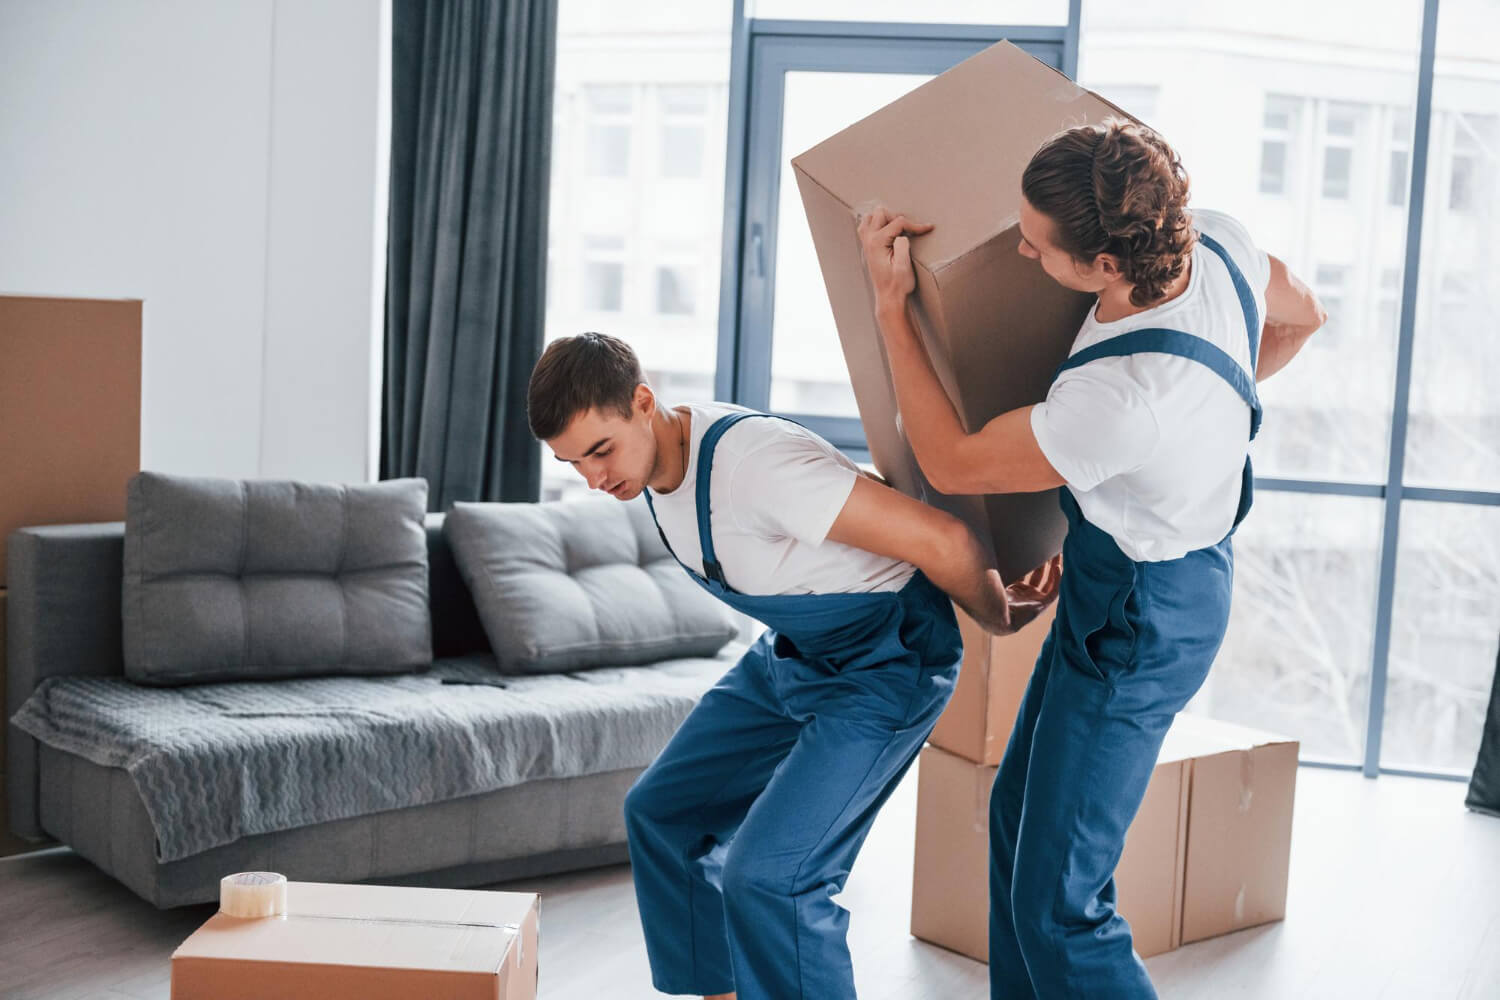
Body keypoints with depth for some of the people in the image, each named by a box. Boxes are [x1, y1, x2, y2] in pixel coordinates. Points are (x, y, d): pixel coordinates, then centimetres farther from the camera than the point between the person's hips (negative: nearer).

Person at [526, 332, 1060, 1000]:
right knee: (662, 812, 14)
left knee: (765, 874, -20)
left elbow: (941, 539, -30)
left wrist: (999, 618, -11)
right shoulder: (650, 464, -5)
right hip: (790, 653, 9)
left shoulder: (751, 461, -34)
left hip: (885, 663, -9)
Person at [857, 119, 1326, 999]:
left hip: (1136, 626, -10)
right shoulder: (1218, 239, -14)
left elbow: (952, 463, -21)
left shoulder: (1123, 397, -38)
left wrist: (890, 304, -16)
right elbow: (1301, 315, 10)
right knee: (1017, 814, 22)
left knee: (1057, 903, -3)